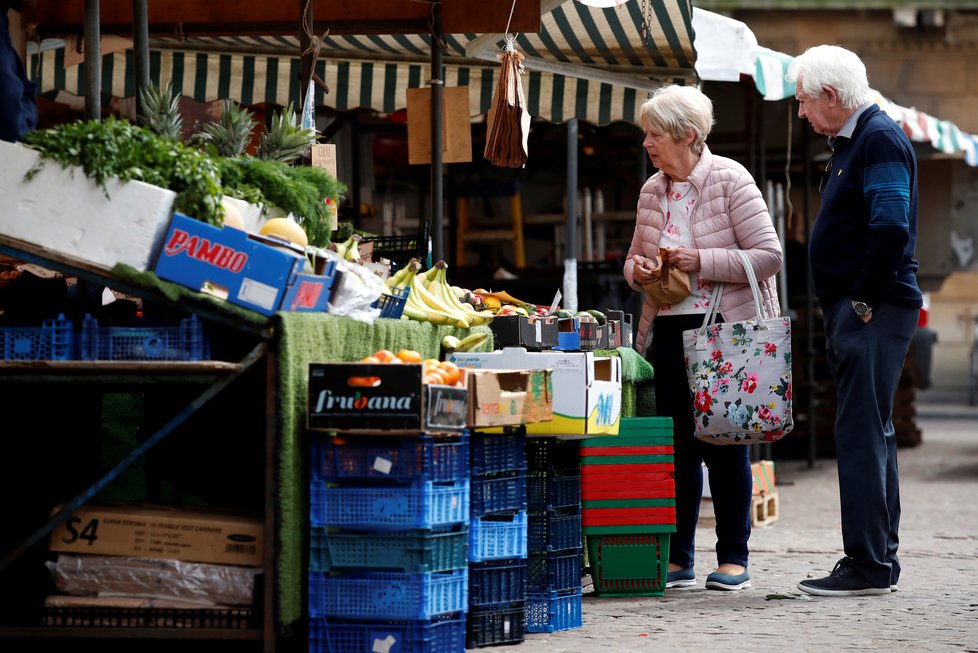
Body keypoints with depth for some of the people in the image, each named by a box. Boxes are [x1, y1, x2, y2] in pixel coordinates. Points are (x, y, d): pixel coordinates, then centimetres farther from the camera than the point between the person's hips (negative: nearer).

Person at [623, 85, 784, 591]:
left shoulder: (730, 181, -8)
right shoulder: (652, 192, 11)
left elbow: (768, 255, -13)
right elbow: (636, 257, 22)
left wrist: (701, 261, -20)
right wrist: (637, 269, -2)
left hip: (725, 330, -6)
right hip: (669, 331, 6)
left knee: (724, 444, -1)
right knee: (677, 445, 6)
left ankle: (733, 558, 8)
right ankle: (678, 558, 13)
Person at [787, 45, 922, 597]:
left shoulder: (880, 139, -12)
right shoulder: (851, 143, 19)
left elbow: (891, 227, -24)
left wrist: (864, 299, -19)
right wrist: (843, 311, 15)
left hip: (875, 309, -11)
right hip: (853, 309, 11)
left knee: (862, 434, -10)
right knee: (870, 433, 13)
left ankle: (868, 566, -9)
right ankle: (880, 558, 20)